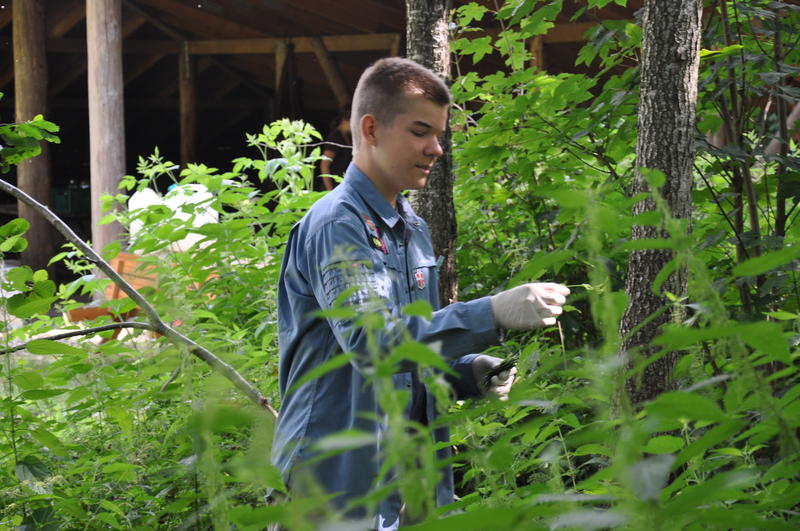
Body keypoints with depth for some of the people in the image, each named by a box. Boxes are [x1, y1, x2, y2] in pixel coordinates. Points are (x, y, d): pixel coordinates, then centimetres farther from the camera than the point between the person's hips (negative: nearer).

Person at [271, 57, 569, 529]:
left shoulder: (414, 228, 15)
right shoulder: (337, 225, -13)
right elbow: (373, 340, -27)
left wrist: (468, 373, 1)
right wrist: (493, 314, -33)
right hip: (343, 477, -8)